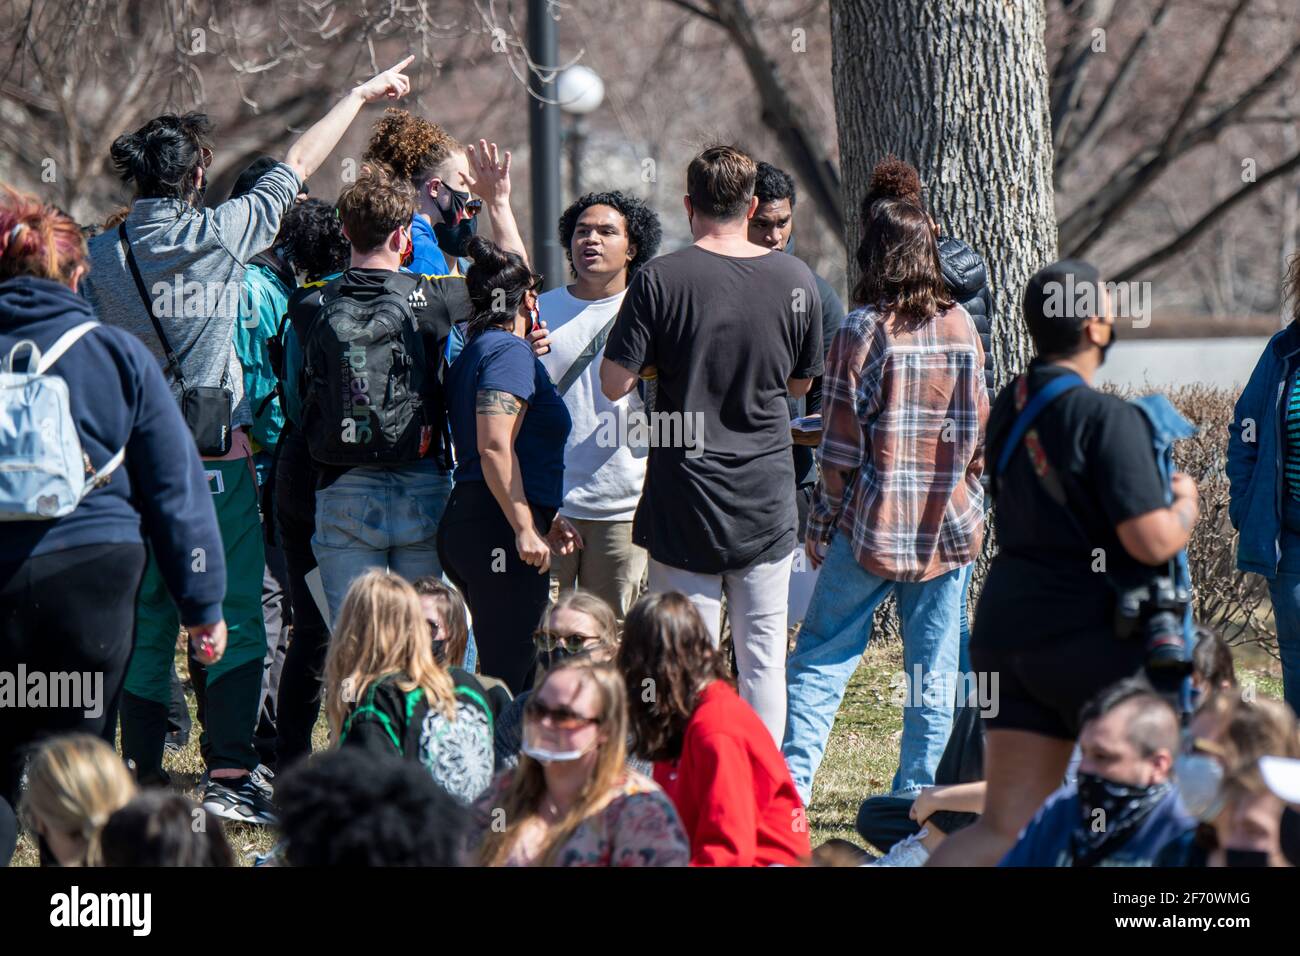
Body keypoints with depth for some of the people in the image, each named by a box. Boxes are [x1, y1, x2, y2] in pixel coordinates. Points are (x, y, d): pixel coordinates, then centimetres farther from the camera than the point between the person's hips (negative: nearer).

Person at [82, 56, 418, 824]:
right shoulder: (223, 234, -6)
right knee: (234, 618, 1)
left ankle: (144, 780, 11)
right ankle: (231, 776, -5)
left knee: (146, 621, 9)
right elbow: (296, 168, 5)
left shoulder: (105, 255, 1)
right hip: (218, 457, -3)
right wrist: (362, 96, 15)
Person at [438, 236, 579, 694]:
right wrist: (526, 529, -21)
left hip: (464, 523, 10)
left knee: (508, 670, 13)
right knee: (508, 679, -10)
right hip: (499, 533, -10)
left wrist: (544, 520, 27)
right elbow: (495, 448, -21)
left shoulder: (474, 352, 19)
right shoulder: (510, 351, -10)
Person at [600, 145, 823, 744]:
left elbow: (614, 384, -9)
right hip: (767, 497, 2)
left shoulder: (661, 279, -10)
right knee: (763, 657, 9)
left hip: (686, 494, -2)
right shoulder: (796, 280, -1)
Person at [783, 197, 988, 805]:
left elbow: (842, 443, -8)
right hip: (948, 525, 4)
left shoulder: (861, 329, -8)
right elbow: (979, 430, 10)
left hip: (873, 524, -3)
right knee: (933, 673, 7)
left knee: (821, 659, 2)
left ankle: (792, 784, -6)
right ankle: (916, 796, 7)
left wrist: (820, 526, 0)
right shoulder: (960, 326, 4)